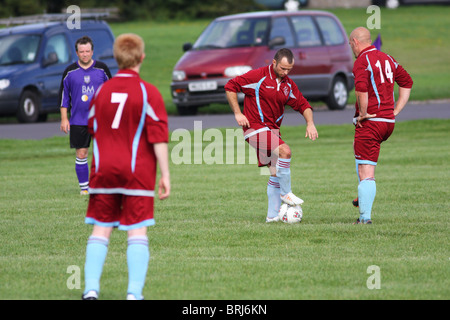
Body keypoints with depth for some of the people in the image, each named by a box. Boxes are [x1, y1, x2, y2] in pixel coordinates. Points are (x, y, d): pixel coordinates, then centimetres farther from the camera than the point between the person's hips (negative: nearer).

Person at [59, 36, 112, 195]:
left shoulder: (102, 69, 3)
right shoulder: (70, 71, 3)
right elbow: (64, 96, 8)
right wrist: (64, 119, 2)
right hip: (78, 121, 0)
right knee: (81, 155, 1)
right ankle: (84, 188, 10)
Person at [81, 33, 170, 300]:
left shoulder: (101, 91, 6)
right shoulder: (149, 93, -5)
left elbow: (87, 132, 15)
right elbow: (159, 137, -10)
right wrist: (165, 175, -6)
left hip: (103, 169, 3)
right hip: (138, 172, -3)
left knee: (101, 229, 8)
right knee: (138, 232, 0)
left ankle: (91, 289, -1)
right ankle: (135, 293, -8)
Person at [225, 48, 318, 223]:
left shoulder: (288, 85, 8)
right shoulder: (258, 76, -11)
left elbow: (303, 105, 16)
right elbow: (230, 86, -8)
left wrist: (310, 123, -2)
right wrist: (237, 113, -12)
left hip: (272, 130, 8)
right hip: (255, 128, -8)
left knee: (276, 173, 6)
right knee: (284, 150, -27)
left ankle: (272, 215, 12)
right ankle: (286, 193, -14)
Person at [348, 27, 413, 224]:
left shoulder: (362, 61, -12)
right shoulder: (387, 59, 13)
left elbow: (361, 88, -30)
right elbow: (407, 82, 23)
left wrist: (363, 113, -17)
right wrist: (396, 110, 20)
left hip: (370, 122, -8)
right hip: (388, 122, 8)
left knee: (366, 171, -7)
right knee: (358, 148, 33)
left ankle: (365, 216, -11)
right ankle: (363, 197, 31)